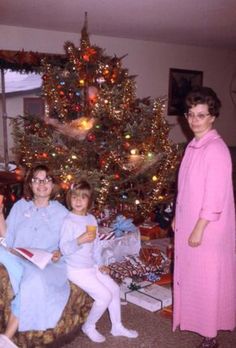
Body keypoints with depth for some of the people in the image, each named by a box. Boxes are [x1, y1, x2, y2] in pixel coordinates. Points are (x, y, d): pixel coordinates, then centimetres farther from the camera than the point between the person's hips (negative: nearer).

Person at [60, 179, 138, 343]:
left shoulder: (92, 219, 3)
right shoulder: (69, 221, -19)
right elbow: (64, 249, -22)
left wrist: (100, 264, 8)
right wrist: (79, 241, -37)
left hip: (92, 266, 7)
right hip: (77, 270, -7)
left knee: (115, 289, 9)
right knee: (105, 296, -11)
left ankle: (117, 326, 26)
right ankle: (89, 327, 13)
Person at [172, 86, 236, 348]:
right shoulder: (193, 146, 6)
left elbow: (215, 196, -22)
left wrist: (199, 229, -20)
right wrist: (177, 217, 16)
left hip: (208, 228, -8)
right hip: (188, 222, 8)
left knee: (208, 278, 4)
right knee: (190, 273, 20)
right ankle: (194, 319, 40)